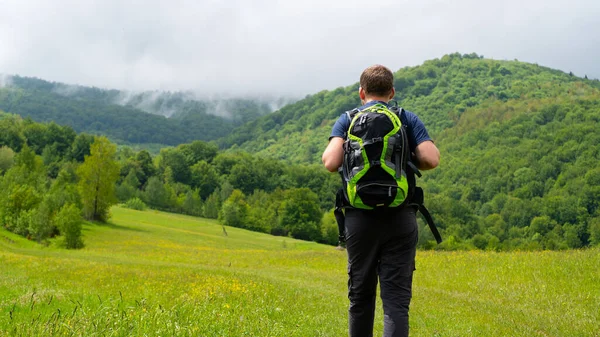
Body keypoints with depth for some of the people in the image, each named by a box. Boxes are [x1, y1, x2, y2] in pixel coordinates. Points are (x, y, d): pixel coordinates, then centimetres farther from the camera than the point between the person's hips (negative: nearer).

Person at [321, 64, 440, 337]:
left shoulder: (347, 120, 5)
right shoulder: (409, 120, 7)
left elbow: (331, 163, -11)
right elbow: (431, 160, -6)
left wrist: (327, 154, 13)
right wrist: (407, 161, 15)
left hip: (361, 218, 1)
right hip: (400, 219, 0)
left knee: (361, 294, 15)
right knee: (396, 298, -2)